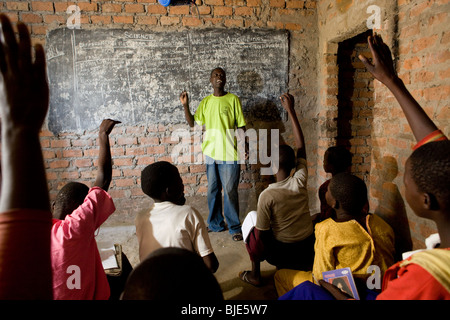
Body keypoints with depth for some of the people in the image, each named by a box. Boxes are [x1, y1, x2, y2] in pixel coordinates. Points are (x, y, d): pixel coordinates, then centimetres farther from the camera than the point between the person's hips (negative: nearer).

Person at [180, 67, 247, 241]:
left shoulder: (233, 99, -2)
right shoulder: (206, 102, 10)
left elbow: (240, 126, -3)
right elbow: (192, 123, 7)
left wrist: (245, 146, -13)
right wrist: (185, 105, -5)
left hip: (229, 154, -4)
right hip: (210, 153, 4)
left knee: (230, 191, 0)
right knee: (213, 190, 13)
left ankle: (234, 227, 16)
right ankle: (215, 224, 29)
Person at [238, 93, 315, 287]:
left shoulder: (267, 195, -24)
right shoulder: (300, 181, -14)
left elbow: (261, 235, -17)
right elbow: (300, 145, -4)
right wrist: (291, 110, -1)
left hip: (282, 254, -4)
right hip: (309, 252, 4)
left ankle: (255, 275, 20)